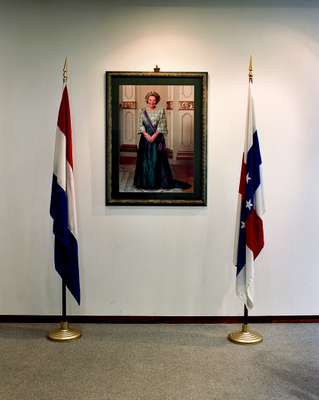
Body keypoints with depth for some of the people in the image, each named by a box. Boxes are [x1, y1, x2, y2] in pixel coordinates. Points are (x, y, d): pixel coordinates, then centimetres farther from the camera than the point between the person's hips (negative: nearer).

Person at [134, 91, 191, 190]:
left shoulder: (161, 111, 2)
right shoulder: (142, 111, 7)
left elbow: (162, 126, -5)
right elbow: (140, 125, 1)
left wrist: (154, 136, -15)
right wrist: (146, 135, -13)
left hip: (157, 138, -1)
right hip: (145, 138, 2)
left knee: (157, 159, -2)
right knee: (145, 160, 2)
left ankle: (158, 182, 6)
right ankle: (145, 182, 10)